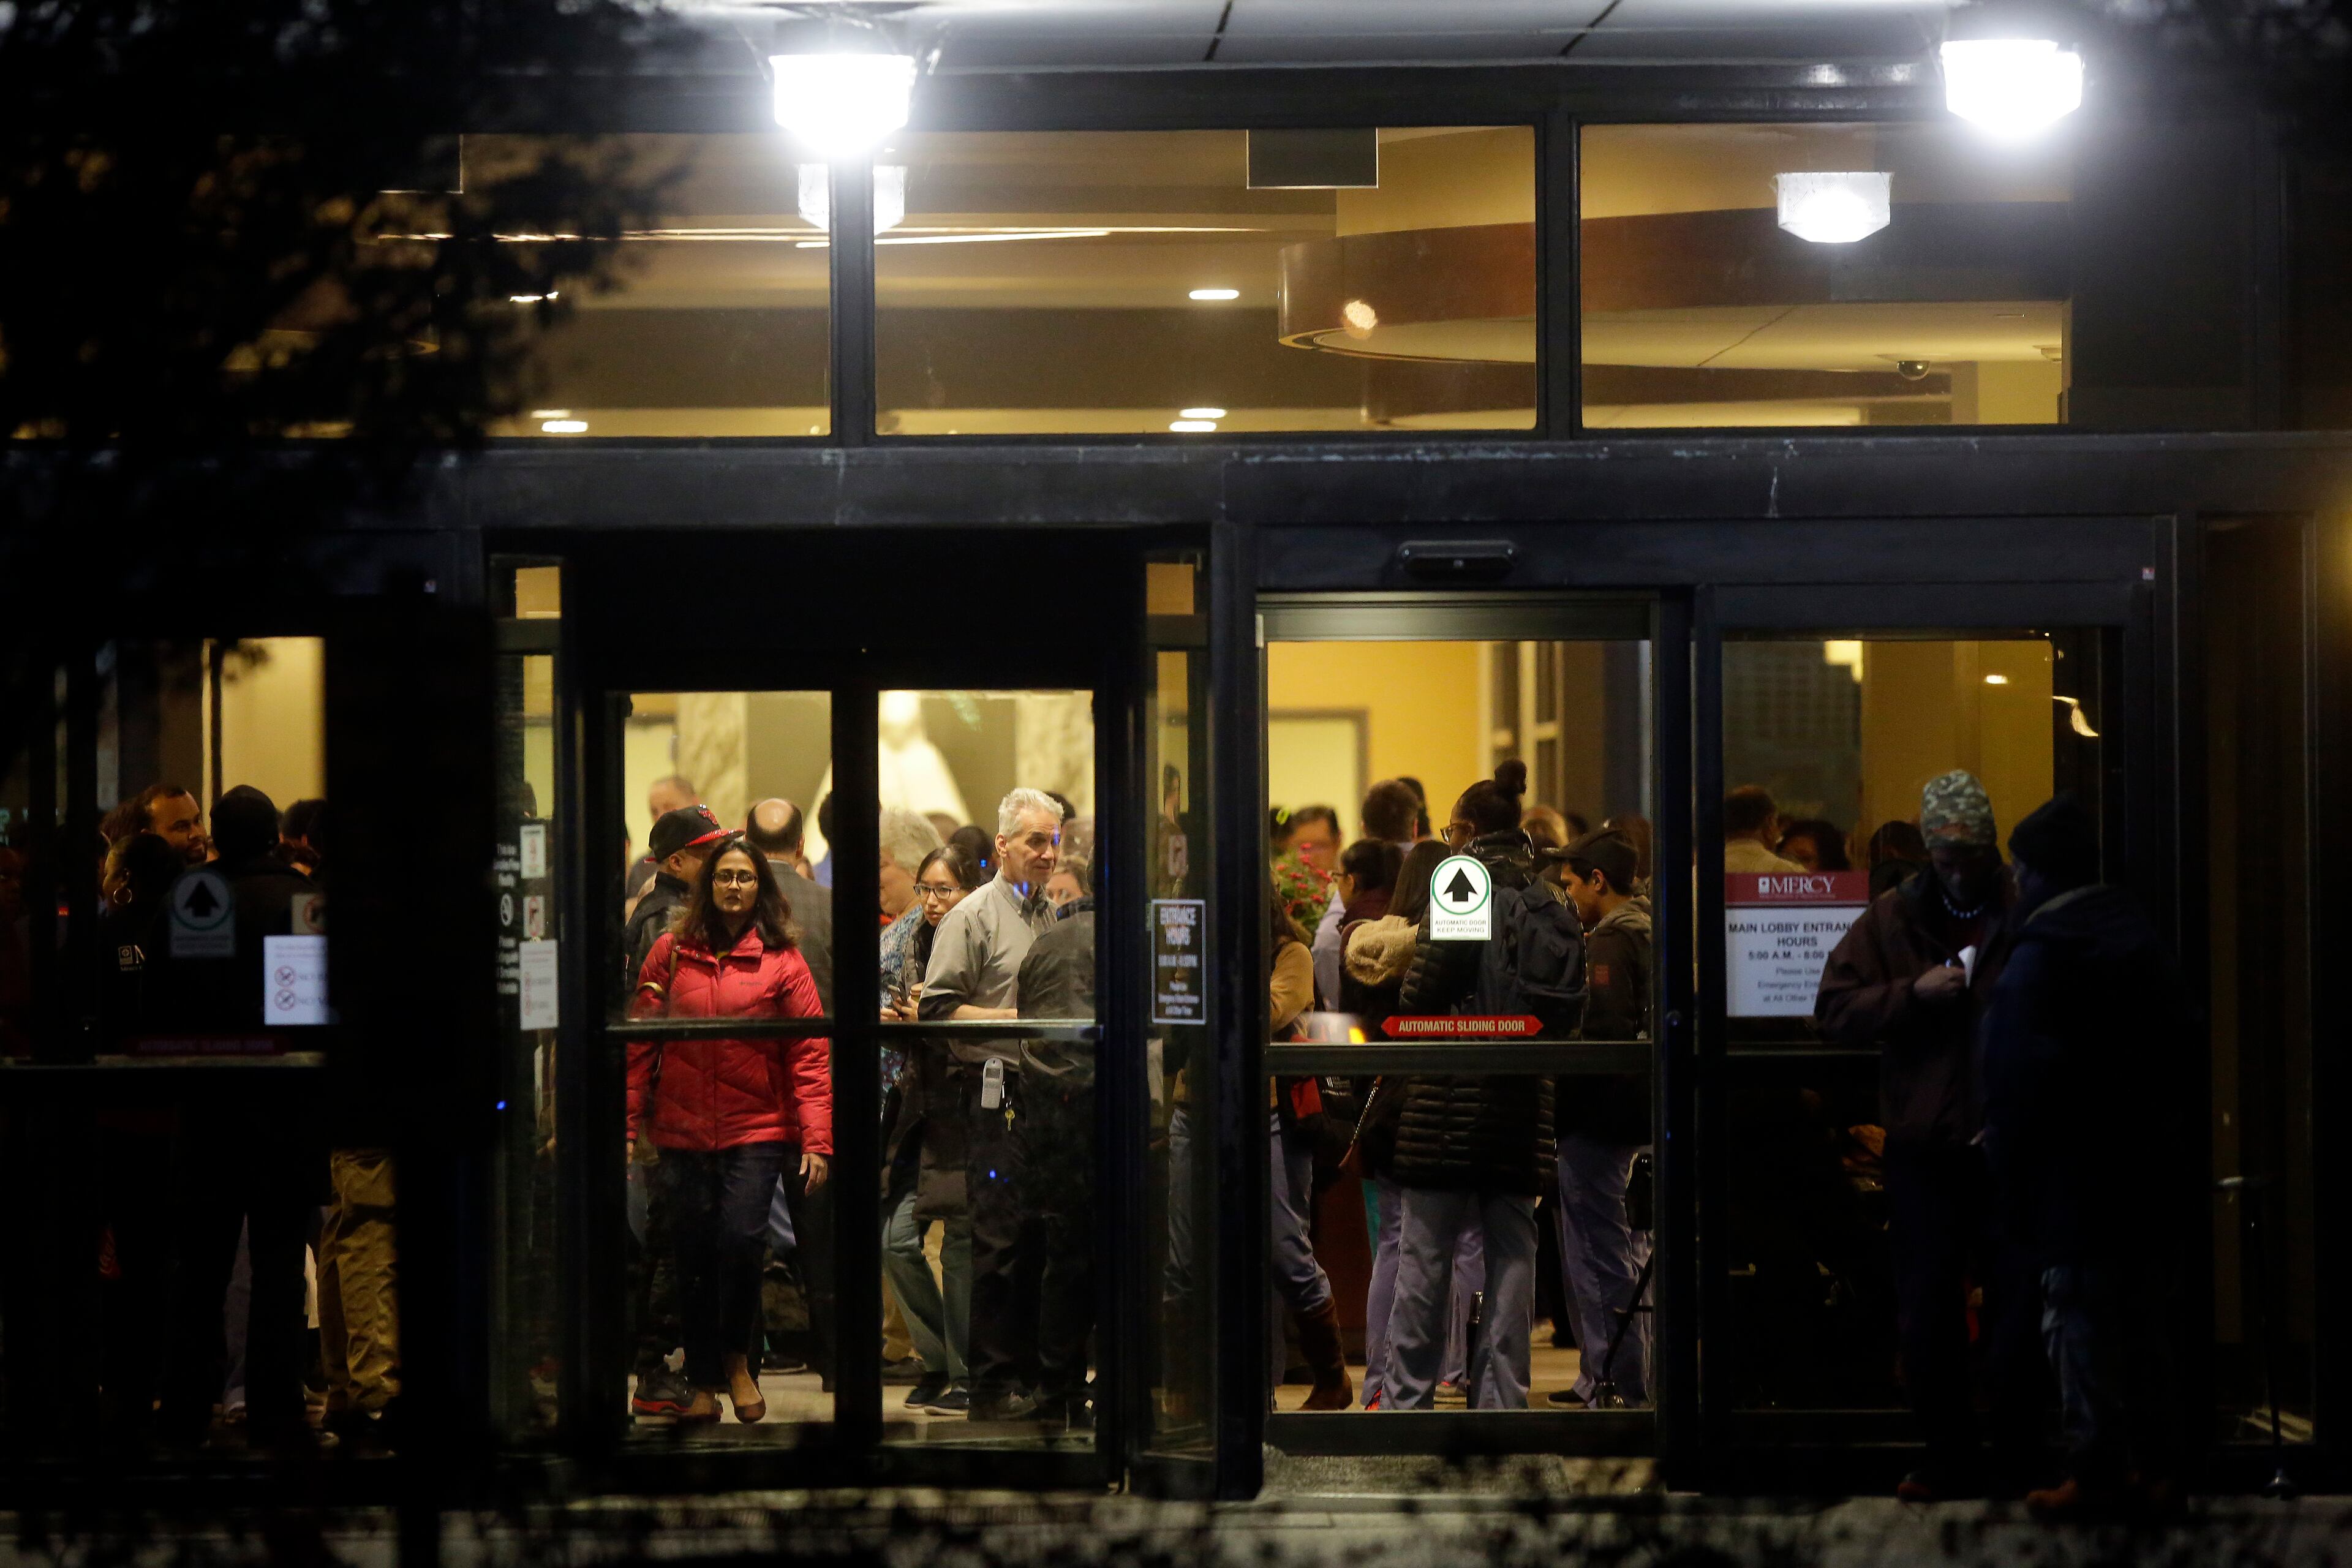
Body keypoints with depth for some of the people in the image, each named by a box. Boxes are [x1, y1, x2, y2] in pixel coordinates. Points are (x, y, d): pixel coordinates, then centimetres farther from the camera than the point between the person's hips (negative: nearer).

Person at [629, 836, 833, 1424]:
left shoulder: (782, 960, 0)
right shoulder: (671, 952, 4)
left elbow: (809, 1055, -3)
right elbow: (640, 1045, 5)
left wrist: (817, 1139, -10)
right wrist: (628, 1126, 0)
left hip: (757, 1131, -2)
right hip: (683, 1131, 2)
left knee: (741, 1241, -15)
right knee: (694, 1258, 5)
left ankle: (737, 1358, 11)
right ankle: (702, 1383, 20)